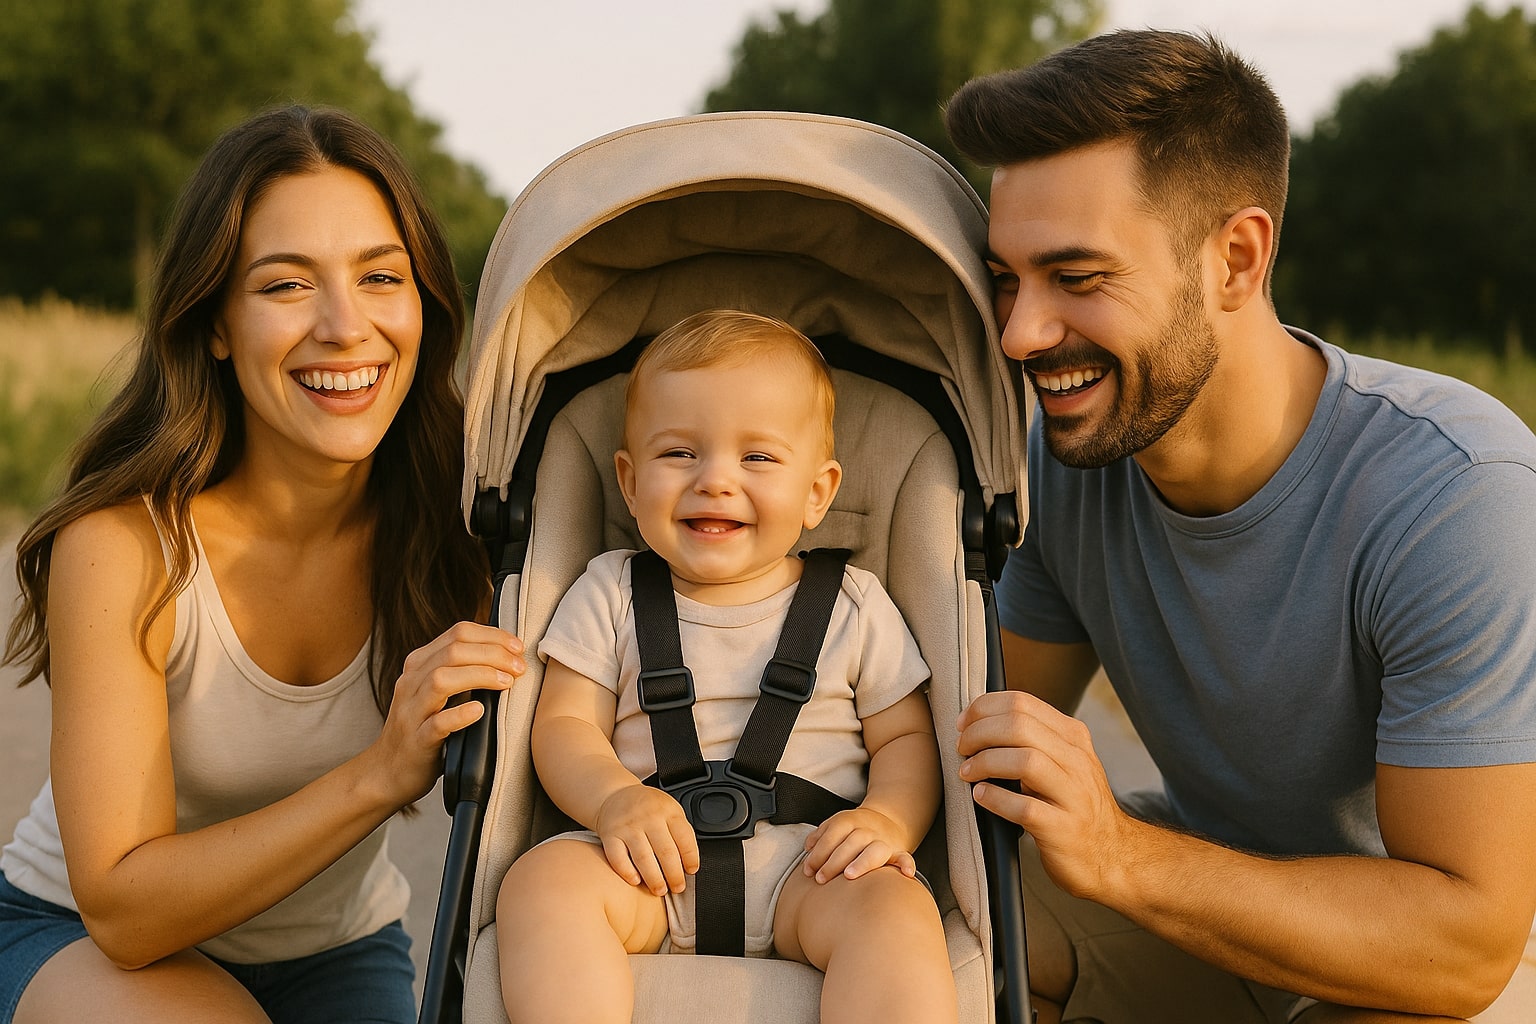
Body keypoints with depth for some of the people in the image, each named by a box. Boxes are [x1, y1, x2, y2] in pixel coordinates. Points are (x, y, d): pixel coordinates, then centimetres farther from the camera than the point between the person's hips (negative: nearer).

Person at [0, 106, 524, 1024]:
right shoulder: (122, 544, -26)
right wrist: (381, 774, -37)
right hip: (86, 946, -2)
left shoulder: (451, 522, -17)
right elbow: (123, 911, -26)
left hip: (336, 949, 2)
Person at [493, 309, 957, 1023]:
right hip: (650, 870, 1)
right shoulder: (609, 594, 11)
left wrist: (887, 818, -12)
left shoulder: (855, 605, 10)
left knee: (893, 904, -31)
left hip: (807, 870, 0)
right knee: (542, 878, -28)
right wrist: (615, 798, -18)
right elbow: (564, 724, 4)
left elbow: (907, 737, 11)